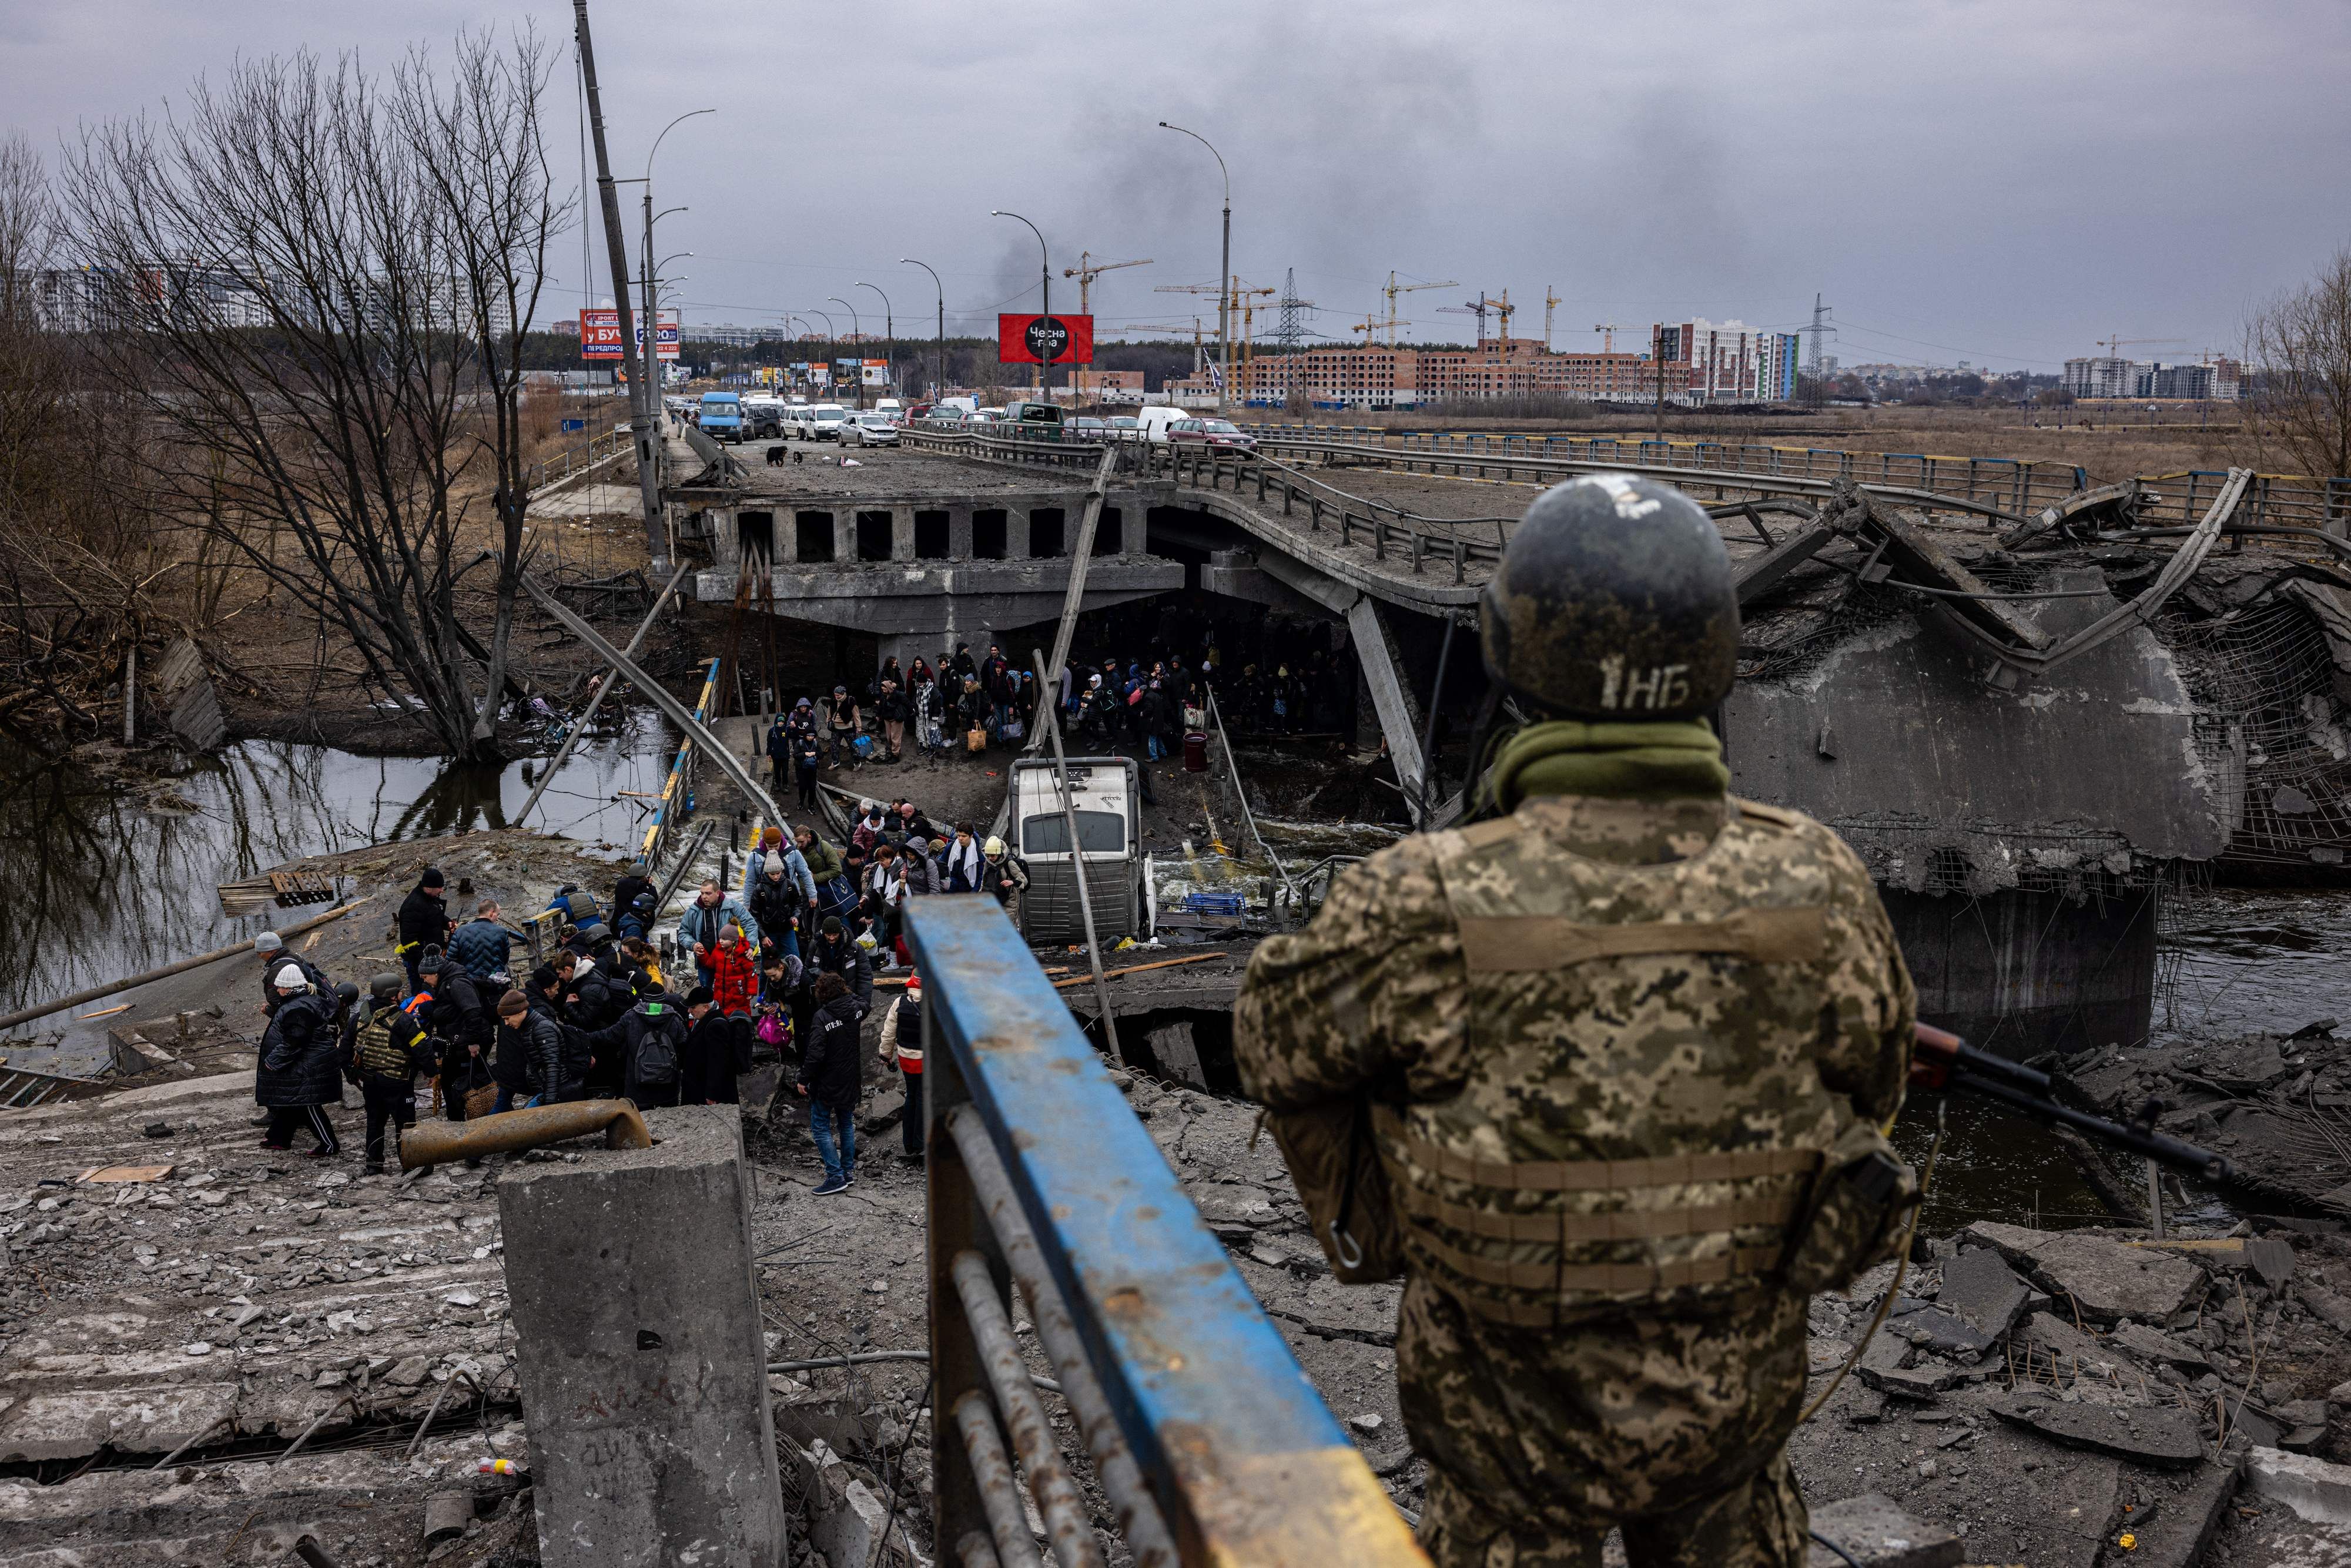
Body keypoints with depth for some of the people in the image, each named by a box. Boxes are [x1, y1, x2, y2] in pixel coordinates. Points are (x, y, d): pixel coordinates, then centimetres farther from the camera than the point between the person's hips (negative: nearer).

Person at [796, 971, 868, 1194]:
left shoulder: (822, 1017, -22)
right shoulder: (856, 1008, -3)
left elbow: (815, 1054, -25)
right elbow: (866, 999, 24)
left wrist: (804, 1079, -15)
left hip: (827, 1083, -7)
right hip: (851, 1081, 7)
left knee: (821, 1127, 1)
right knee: (846, 1124, 20)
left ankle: (836, 1176, -6)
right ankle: (848, 1171, 24)